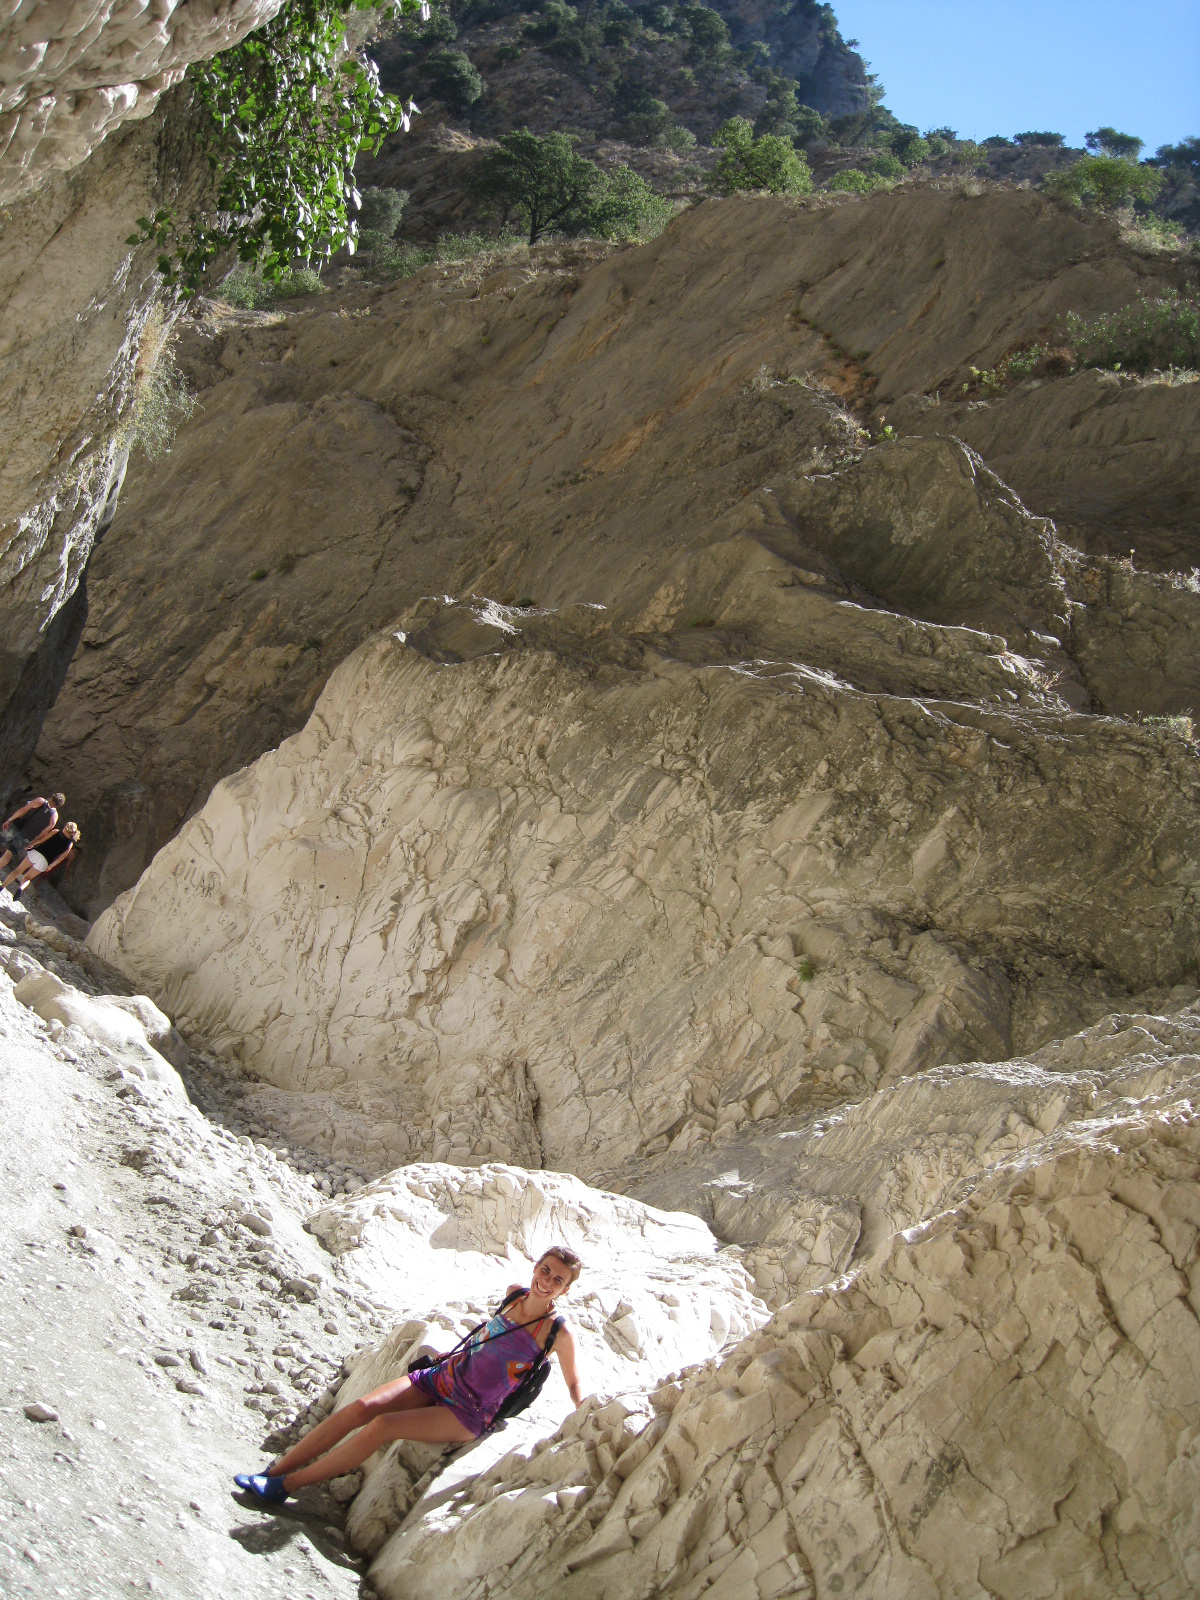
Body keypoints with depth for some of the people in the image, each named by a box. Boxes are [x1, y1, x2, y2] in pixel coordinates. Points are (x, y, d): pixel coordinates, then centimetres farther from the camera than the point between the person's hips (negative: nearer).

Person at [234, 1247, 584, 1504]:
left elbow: (574, 1385, 1)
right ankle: (274, 1470, -11)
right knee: (361, 1408, -17)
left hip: (468, 1416, -5)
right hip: (439, 1378, 5)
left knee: (382, 1425, -24)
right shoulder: (514, 1295, 4)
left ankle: (286, 1486, -16)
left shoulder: (557, 1334, -12)